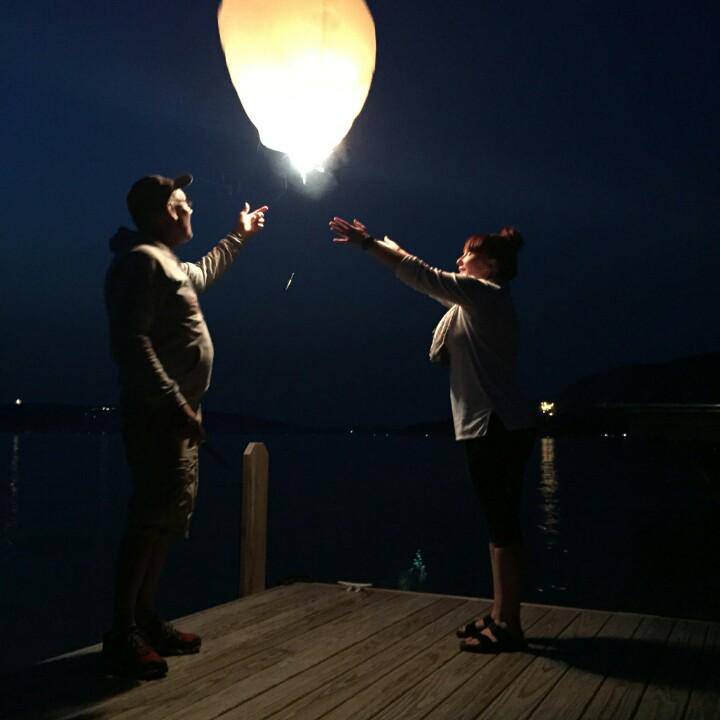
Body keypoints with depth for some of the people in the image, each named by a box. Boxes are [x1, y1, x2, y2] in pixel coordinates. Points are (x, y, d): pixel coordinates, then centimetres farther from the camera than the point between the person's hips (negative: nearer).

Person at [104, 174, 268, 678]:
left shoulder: (169, 265, 21)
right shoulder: (141, 259, -11)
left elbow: (204, 273, 45)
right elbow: (132, 342, -22)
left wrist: (240, 235, 51)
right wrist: (175, 405, -26)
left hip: (176, 413, 11)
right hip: (158, 415, -11)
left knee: (169, 518, 12)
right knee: (152, 518, -9)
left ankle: (146, 620, 21)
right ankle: (123, 634, 0)